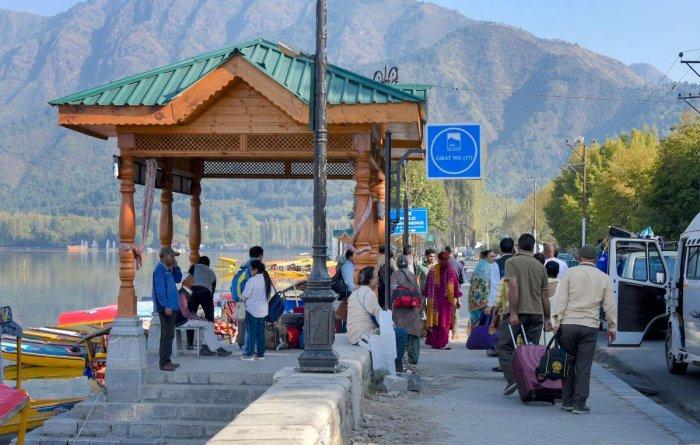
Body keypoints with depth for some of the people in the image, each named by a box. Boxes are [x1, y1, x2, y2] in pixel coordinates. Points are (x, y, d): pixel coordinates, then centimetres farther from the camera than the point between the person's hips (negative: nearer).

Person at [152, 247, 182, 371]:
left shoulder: (167, 269, 15)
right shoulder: (160, 269, -13)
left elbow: (177, 279, 24)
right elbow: (160, 289, -19)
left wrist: (175, 266, 10)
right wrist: (166, 306, -23)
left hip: (171, 307, 10)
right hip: (166, 308, -10)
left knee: (168, 334, 14)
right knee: (167, 335, -9)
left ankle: (166, 361, 20)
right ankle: (164, 363, -8)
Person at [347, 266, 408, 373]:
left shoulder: (355, 292, 17)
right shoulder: (368, 293, -15)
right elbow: (380, 315, -17)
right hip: (364, 335, -11)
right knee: (401, 333, -5)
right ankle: (397, 367, 4)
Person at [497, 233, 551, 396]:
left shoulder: (512, 262, -3)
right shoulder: (540, 266, 11)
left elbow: (513, 287, -16)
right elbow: (545, 295, 13)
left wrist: (513, 312, -16)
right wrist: (547, 318, 20)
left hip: (517, 312, -4)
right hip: (536, 313, 4)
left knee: (505, 346, 3)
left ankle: (512, 379, -11)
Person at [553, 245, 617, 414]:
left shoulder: (570, 273, 3)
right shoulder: (603, 278, 8)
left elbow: (561, 299, -3)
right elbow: (610, 305, 9)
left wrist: (558, 320, -1)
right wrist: (612, 326, 16)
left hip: (569, 324, -1)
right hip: (590, 326, 1)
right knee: (584, 367, 2)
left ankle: (567, 401, 13)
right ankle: (579, 404, 1)